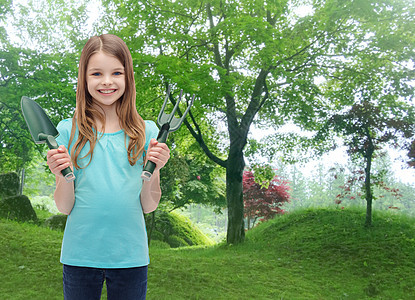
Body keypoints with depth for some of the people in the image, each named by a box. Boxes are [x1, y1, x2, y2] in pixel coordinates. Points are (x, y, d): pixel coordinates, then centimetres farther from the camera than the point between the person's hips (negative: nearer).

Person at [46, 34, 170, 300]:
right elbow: (65, 207, 0)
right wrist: (63, 175, -18)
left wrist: (153, 170, -14)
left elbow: (148, 206, 2)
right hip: (80, 255, 0)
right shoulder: (67, 131, -2)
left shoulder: (147, 132, -1)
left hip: (130, 255, 1)